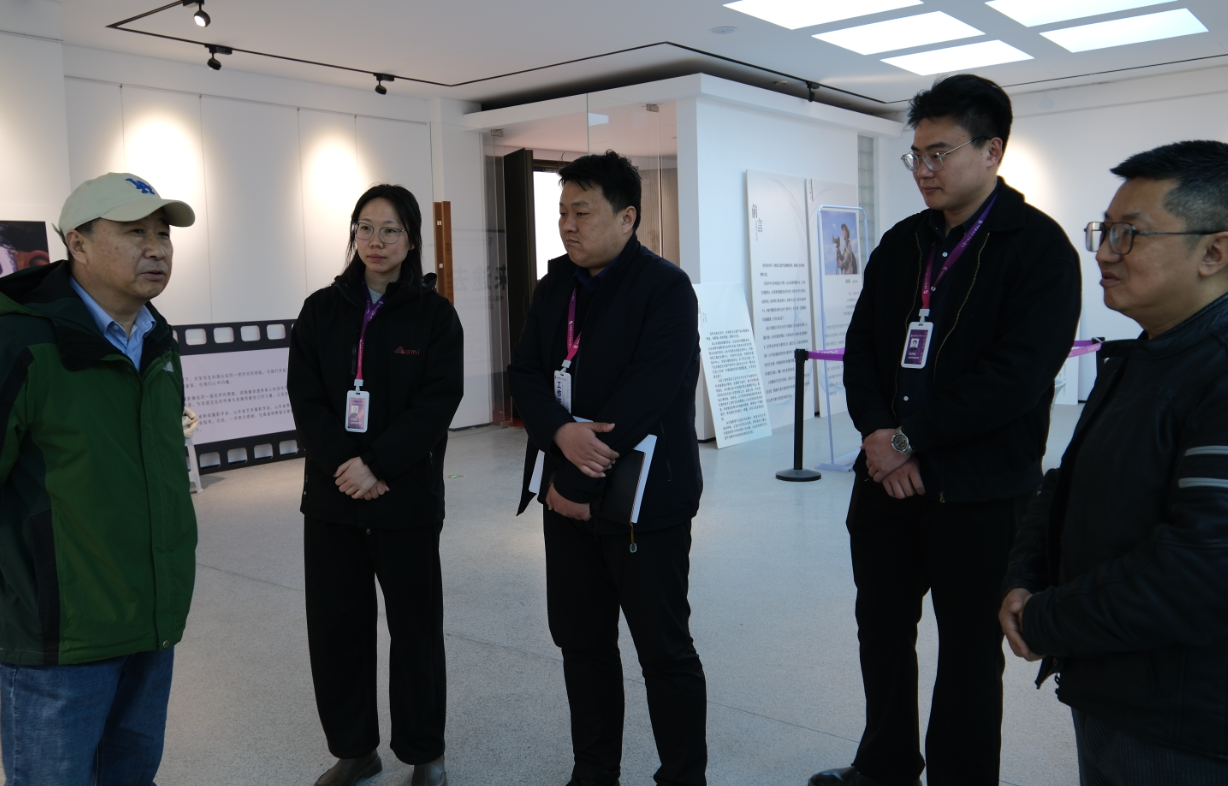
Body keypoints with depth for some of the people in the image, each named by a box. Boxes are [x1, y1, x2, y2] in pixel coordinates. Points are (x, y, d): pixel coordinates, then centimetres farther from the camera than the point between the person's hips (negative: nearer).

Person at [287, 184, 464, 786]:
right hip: (332, 495, 3)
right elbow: (304, 398, 0)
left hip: (407, 495, -2)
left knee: (415, 624, 6)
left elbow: (438, 402, -9)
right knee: (334, 623, 8)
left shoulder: (433, 314, -1)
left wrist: (378, 465, -18)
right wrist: (343, 465, -15)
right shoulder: (321, 310, 7)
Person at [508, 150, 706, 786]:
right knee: (580, 639, 15)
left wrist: (580, 483, -18)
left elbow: (646, 396, -20)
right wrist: (560, 431, -17)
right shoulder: (554, 287, 11)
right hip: (567, 495, 7)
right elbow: (525, 373, 4)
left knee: (665, 650, 5)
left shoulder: (665, 288, -11)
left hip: (644, 501, -6)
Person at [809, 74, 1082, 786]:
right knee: (882, 629, 17)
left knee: (969, 650, 9)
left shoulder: (1038, 247, -10)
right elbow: (861, 348, 8)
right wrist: (877, 432, -10)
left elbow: (1016, 377, -19)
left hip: (977, 491, -6)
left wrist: (910, 439, -16)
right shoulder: (902, 243, 9)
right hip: (888, 476, 6)